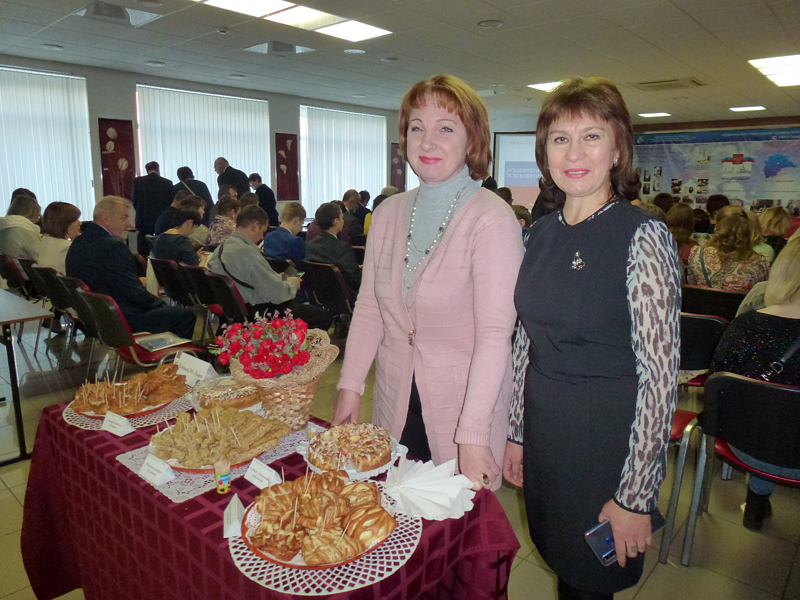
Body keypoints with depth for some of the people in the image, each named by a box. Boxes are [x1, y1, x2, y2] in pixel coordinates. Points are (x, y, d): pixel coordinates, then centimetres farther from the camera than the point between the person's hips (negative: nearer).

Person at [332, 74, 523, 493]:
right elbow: (368, 309, 8)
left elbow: (495, 333, -18)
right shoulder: (388, 214, 5)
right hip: (394, 408, 5)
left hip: (464, 405, -4)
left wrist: (473, 435, -21)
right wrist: (350, 385, 1)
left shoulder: (492, 219, -13)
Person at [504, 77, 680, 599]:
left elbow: (660, 377, -16)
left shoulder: (644, 237, -16)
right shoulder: (542, 232, 2)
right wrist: (516, 433, 8)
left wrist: (635, 497, -14)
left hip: (609, 439, -5)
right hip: (544, 433, 5)